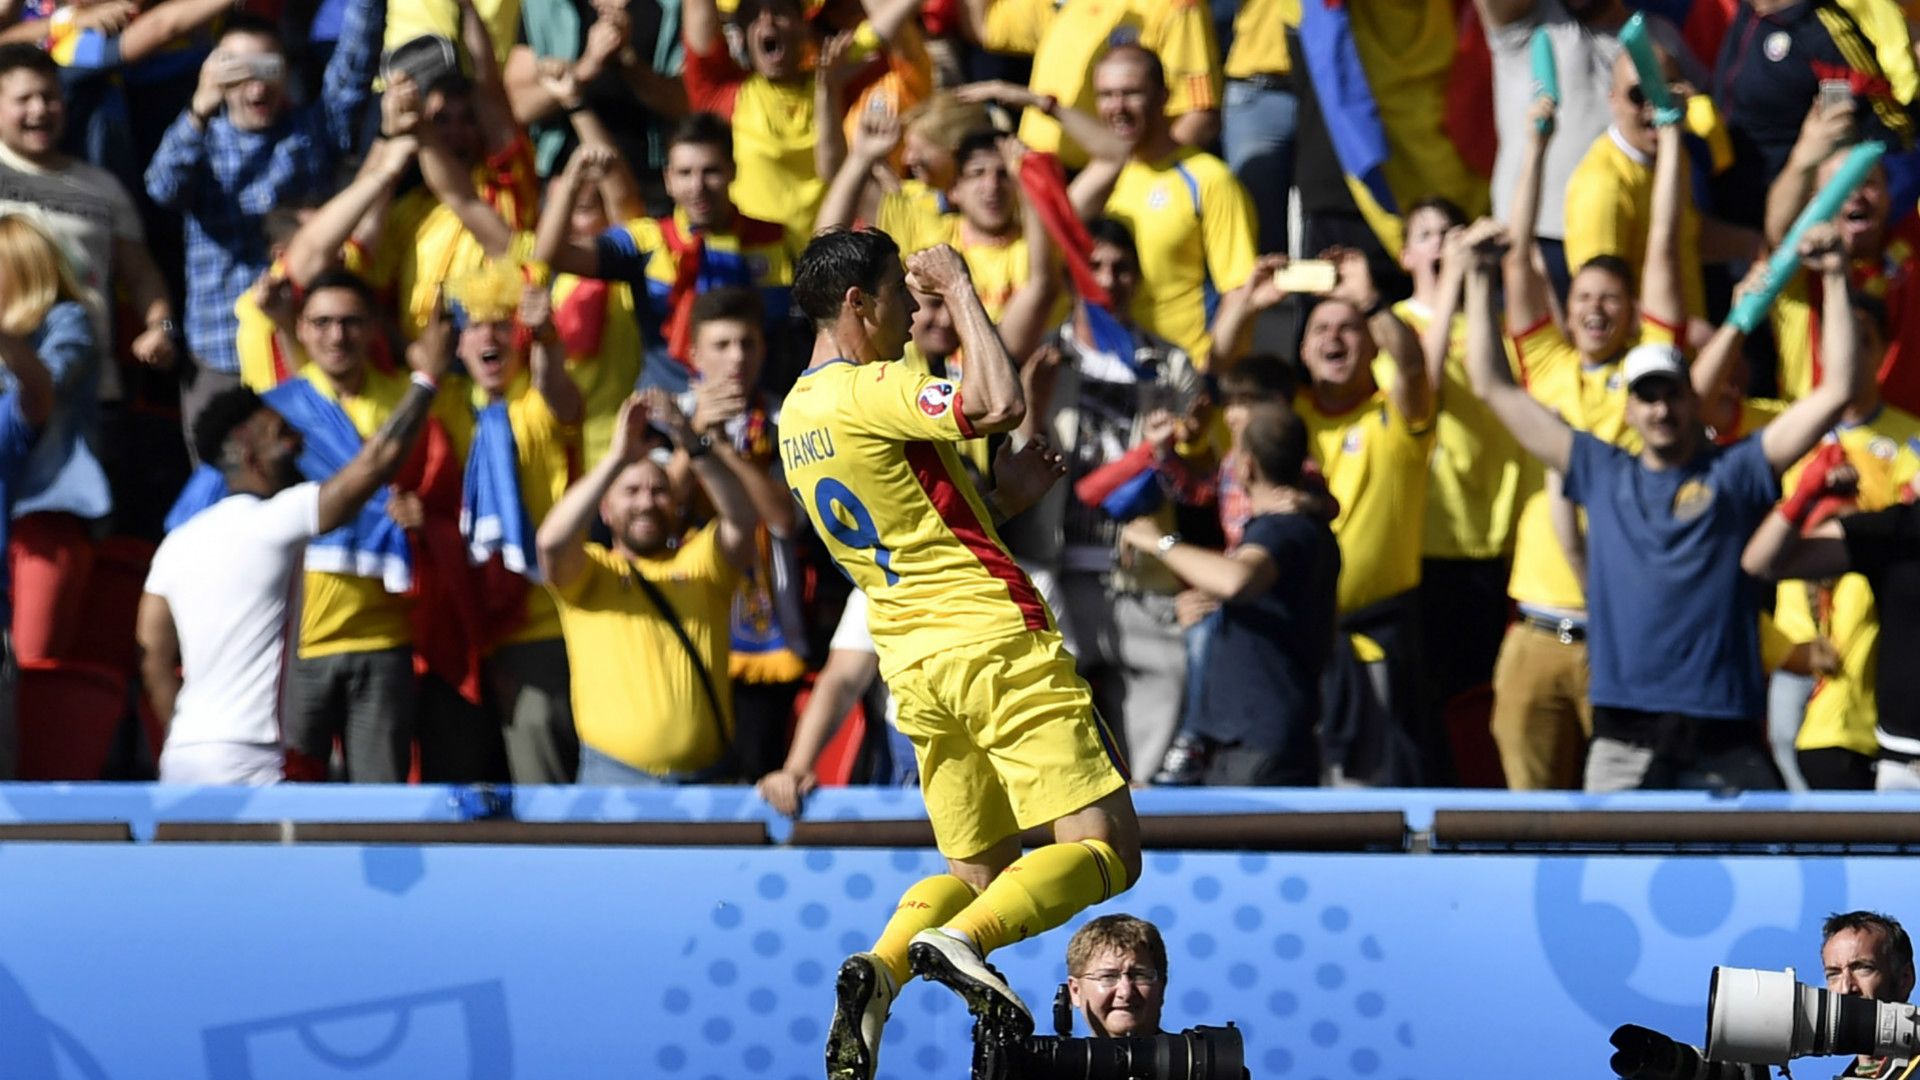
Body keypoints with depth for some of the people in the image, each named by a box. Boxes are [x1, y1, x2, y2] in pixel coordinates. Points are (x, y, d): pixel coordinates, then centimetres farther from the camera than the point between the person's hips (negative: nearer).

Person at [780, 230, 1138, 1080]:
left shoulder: (794, 415, 14)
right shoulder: (868, 392, -14)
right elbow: (1001, 406, -28)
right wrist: (961, 291, -15)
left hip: (910, 659, 8)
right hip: (992, 639, -8)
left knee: (977, 866, 15)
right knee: (1105, 850, -7)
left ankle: (879, 968, -12)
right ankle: (964, 940, -30)